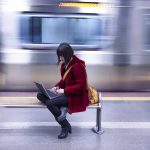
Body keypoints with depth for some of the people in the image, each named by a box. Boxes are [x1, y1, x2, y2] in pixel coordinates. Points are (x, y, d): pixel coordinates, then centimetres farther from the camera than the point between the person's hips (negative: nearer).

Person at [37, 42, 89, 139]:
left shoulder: (78, 66, -20)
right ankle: (62, 108, -18)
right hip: (65, 92, 9)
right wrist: (57, 86, 1)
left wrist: (64, 91, -22)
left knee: (50, 103, -26)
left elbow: (81, 86, -22)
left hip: (76, 96, -9)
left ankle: (66, 127, -9)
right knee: (40, 95, -3)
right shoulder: (65, 64, 6)